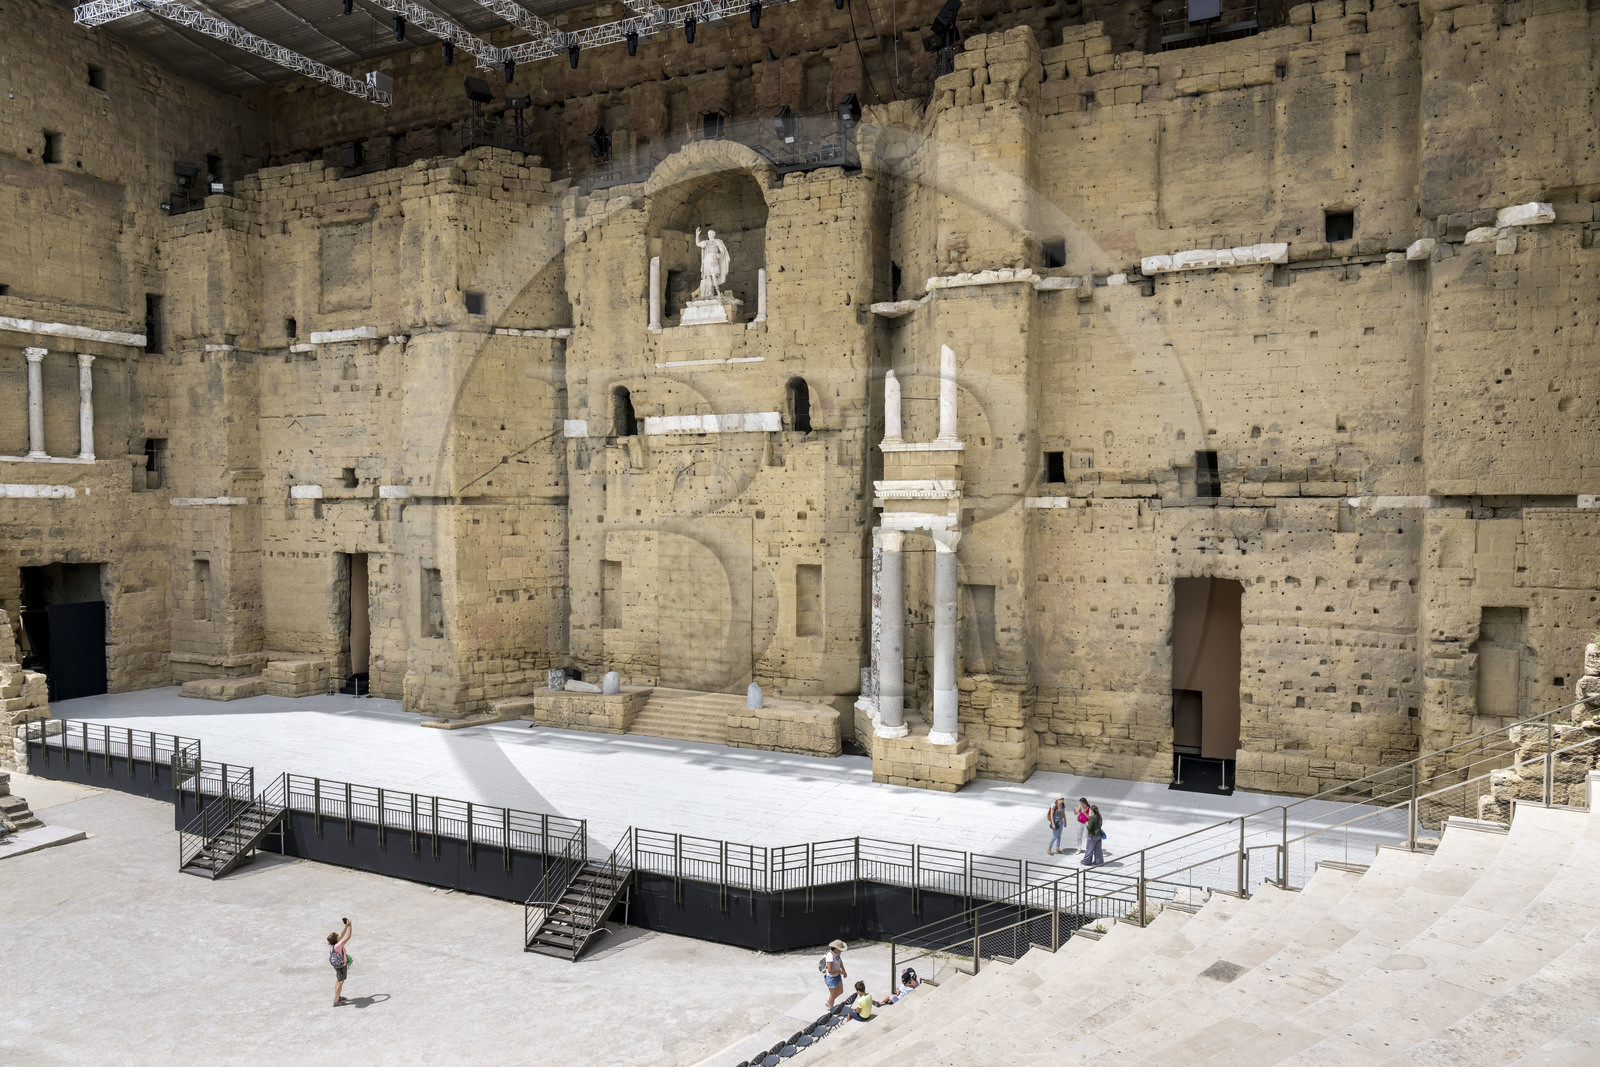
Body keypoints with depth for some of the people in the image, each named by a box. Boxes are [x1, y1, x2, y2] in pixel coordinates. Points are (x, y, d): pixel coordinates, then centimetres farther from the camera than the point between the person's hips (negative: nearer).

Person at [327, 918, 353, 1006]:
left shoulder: (331, 945, -9)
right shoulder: (338, 945, -32)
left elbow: (342, 935, 3)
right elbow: (348, 937, -27)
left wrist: (346, 926, 2)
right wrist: (349, 926, -19)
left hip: (337, 965, 8)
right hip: (342, 966, -8)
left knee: (338, 981, 24)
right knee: (340, 983, 3)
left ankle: (337, 997, 39)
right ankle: (336, 1002, 10)